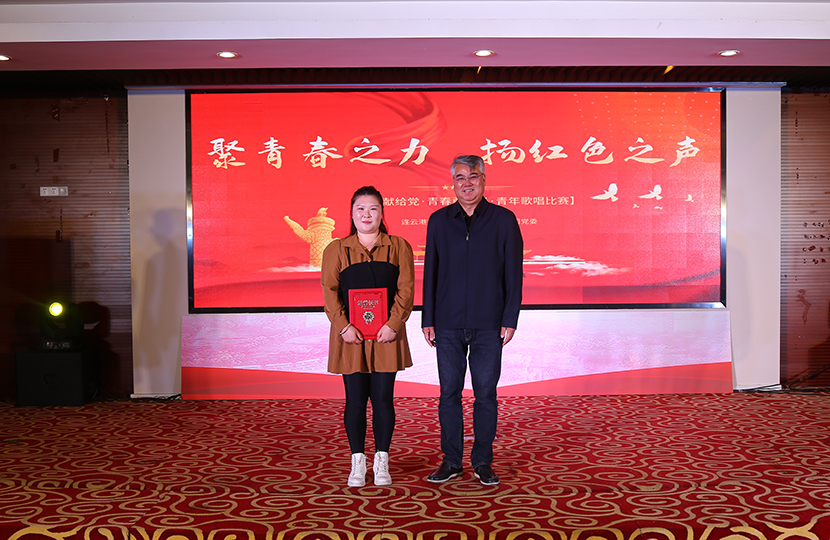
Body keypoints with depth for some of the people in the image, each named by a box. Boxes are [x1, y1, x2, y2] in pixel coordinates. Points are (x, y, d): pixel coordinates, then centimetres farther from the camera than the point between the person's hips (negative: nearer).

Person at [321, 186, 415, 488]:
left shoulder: (399, 247, 6)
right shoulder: (336, 250, 6)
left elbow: (406, 289, 0)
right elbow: (329, 291, 0)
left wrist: (393, 324, -12)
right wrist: (343, 326, -12)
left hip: (386, 335, 0)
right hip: (350, 337, 0)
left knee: (383, 398, 3)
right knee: (355, 399, 4)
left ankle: (381, 461, 16)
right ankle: (357, 462, 16)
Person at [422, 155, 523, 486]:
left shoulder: (503, 220, 2)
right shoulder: (438, 220, 7)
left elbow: (513, 273, 2)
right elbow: (430, 272, 9)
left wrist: (510, 319, -4)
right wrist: (427, 320, 5)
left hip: (489, 325, -1)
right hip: (448, 324, 2)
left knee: (486, 394, 4)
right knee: (449, 393, 6)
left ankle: (483, 462, 17)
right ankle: (451, 461, 18)